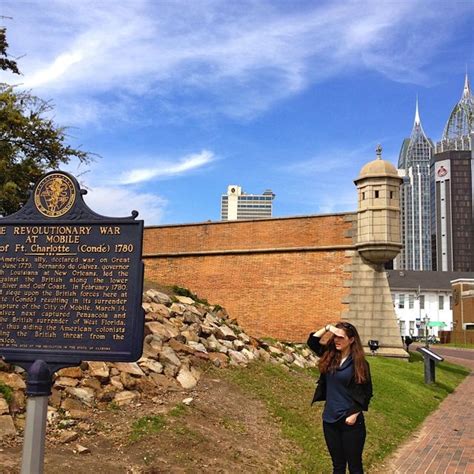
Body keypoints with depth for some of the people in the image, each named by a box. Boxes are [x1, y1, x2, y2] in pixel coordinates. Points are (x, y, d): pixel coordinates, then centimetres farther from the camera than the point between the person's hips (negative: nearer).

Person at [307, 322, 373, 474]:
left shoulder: (359, 363, -9)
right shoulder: (330, 356, 3)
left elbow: (366, 392, -7)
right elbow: (312, 341, 2)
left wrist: (355, 414, -13)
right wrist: (327, 328, -11)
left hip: (350, 421, -4)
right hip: (330, 419, 5)